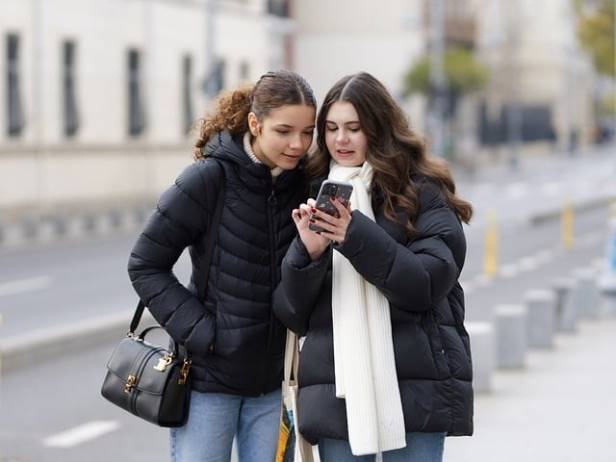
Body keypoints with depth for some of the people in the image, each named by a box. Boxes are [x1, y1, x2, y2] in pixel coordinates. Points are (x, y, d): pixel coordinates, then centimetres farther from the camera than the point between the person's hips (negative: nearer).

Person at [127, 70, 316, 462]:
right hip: (210, 374, -4)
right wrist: (198, 330, -13)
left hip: (275, 376, 4)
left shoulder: (305, 184, 0)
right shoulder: (210, 179, -12)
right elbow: (146, 265, -7)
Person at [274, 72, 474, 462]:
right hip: (336, 391, 3)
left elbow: (430, 284, -8)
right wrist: (308, 252, -11)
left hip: (414, 387, -3)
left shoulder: (422, 192, 4)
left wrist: (356, 236, -18)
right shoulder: (314, 197, 13)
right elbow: (292, 314, 9)